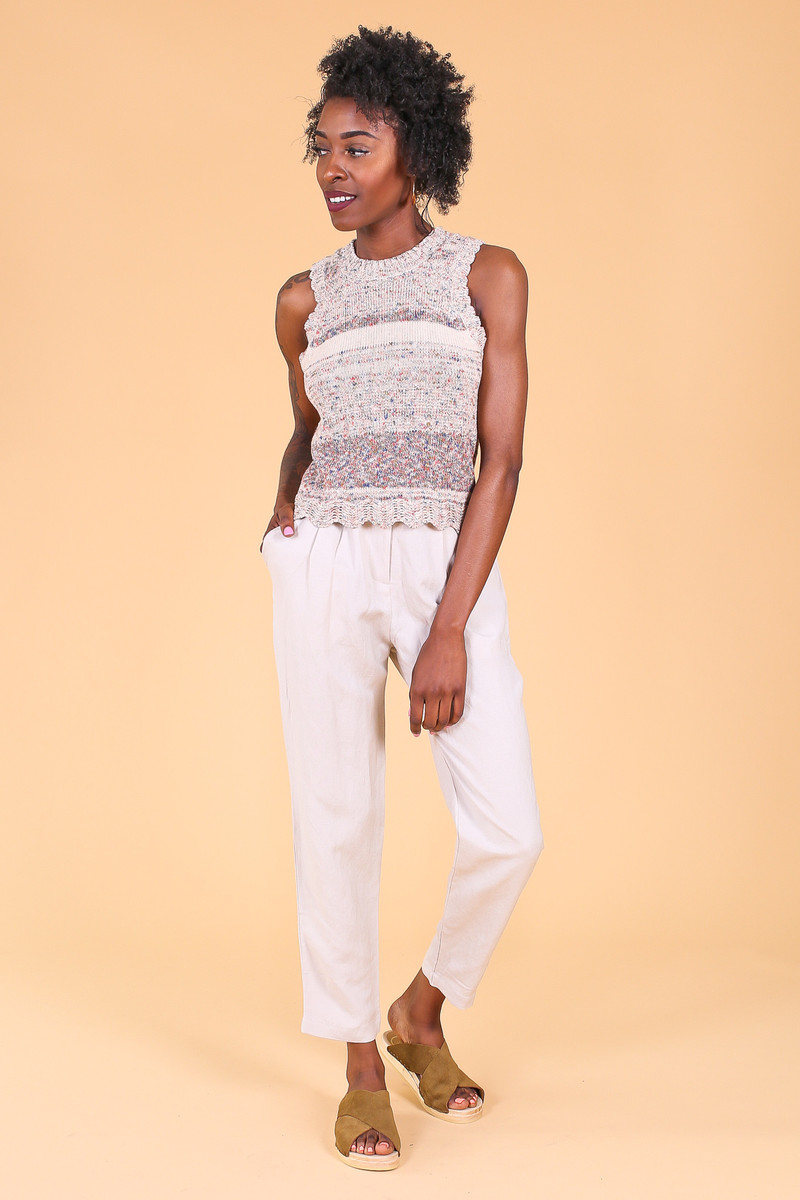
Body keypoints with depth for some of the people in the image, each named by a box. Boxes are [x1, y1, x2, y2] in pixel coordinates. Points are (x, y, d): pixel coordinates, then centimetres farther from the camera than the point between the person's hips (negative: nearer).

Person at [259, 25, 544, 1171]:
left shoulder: (490, 273, 3)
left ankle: (422, 1011, 20)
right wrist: (282, 506, 6)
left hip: (451, 571, -1)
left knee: (507, 830, -8)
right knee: (336, 821, 1)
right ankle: (361, 1069, 18)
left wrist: (450, 632, -12)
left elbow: (502, 460, -4)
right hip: (327, 568, 2)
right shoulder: (304, 300, 11)